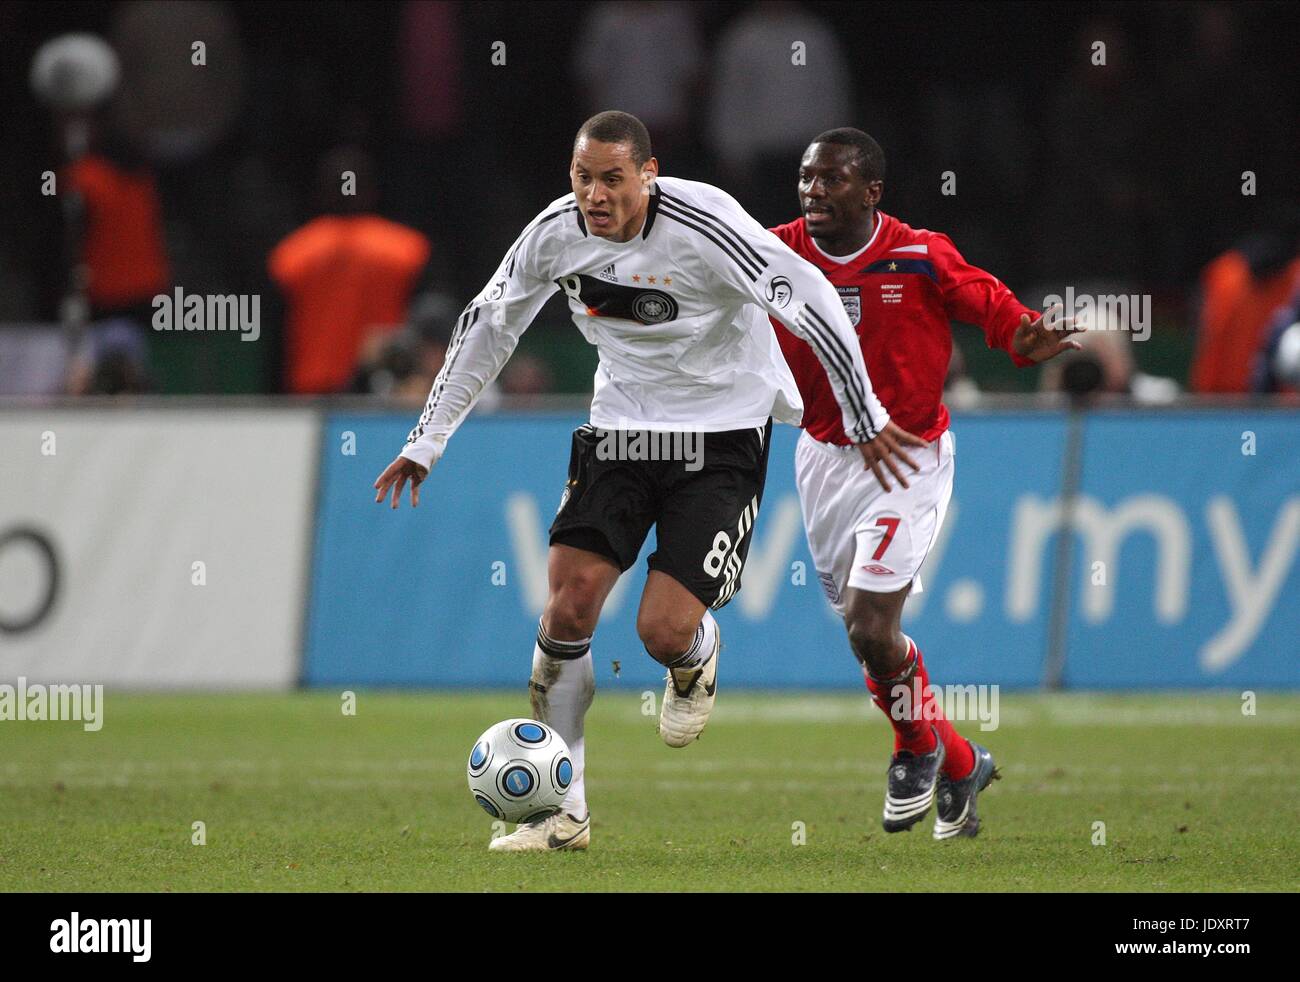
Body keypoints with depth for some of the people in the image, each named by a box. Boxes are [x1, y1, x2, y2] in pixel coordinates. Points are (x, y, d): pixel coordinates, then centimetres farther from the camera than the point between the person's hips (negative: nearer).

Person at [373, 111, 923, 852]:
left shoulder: (702, 226, -22)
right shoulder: (556, 233, -6)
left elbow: (812, 300, -17)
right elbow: (487, 326, 9)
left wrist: (866, 418, -13)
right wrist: (427, 441, 10)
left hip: (721, 436, -4)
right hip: (621, 426, 4)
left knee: (665, 631, -16)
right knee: (569, 603, -11)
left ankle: (699, 656, 26)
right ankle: (564, 808, 0)